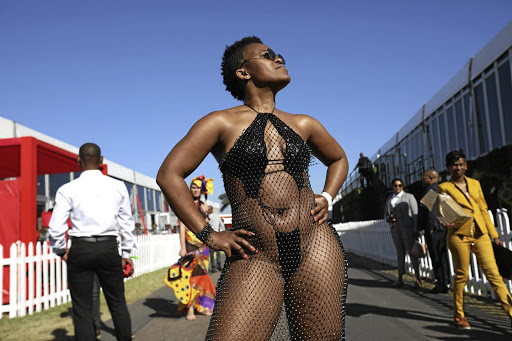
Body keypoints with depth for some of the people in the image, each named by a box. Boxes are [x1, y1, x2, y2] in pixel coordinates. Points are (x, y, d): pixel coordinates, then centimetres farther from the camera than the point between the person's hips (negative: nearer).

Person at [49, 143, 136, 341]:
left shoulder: (67, 190, -4)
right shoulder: (118, 187, 3)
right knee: (118, 304, 14)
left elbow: (56, 228, -6)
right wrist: (126, 254, 18)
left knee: (82, 309, 8)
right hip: (109, 248, 2)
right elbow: (127, 223, 8)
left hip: (80, 250, -2)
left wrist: (61, 251, 13)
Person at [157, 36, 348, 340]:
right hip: (255, 257, -3)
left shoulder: (303, 124, 14)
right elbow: (169, 175, -1)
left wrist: (326, 198, 12)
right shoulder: (222, 123, 2)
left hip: (315, 246, 4)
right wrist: (209, 235, -5)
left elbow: (338, 159, 31)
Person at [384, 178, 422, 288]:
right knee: (400, 253, 7)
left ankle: (418, 278, -6)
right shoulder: (389, 199, 14)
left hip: (408, 228, -5)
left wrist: (416, 230, -12)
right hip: (395, 229, 5)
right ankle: (400, 279, 11)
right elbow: (386, 214, 18)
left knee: (411, 252, -10)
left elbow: (415, 214, -5)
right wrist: (388, 218, -7)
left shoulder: (409, 197, -1)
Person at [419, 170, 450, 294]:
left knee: (436, 258, -4)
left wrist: (430, 228, -16)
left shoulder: (430, 190, -12)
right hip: (443, 229, 10)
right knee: (443, 257, 13)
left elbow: (431, 210, -19)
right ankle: (445, 283, 18)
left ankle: (441, 284, -1)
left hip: (434, 230, -10)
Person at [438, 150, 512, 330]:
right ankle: (459, 316, 17)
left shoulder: (475, 183, 13)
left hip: (480, 235, 3)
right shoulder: (444, 187, 2)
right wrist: (448, 223, -19)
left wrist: (494, 234, 13)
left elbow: (484, 210, 16)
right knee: (462, 275, 2)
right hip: (459, 236, -3)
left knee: (493, 273, -2)